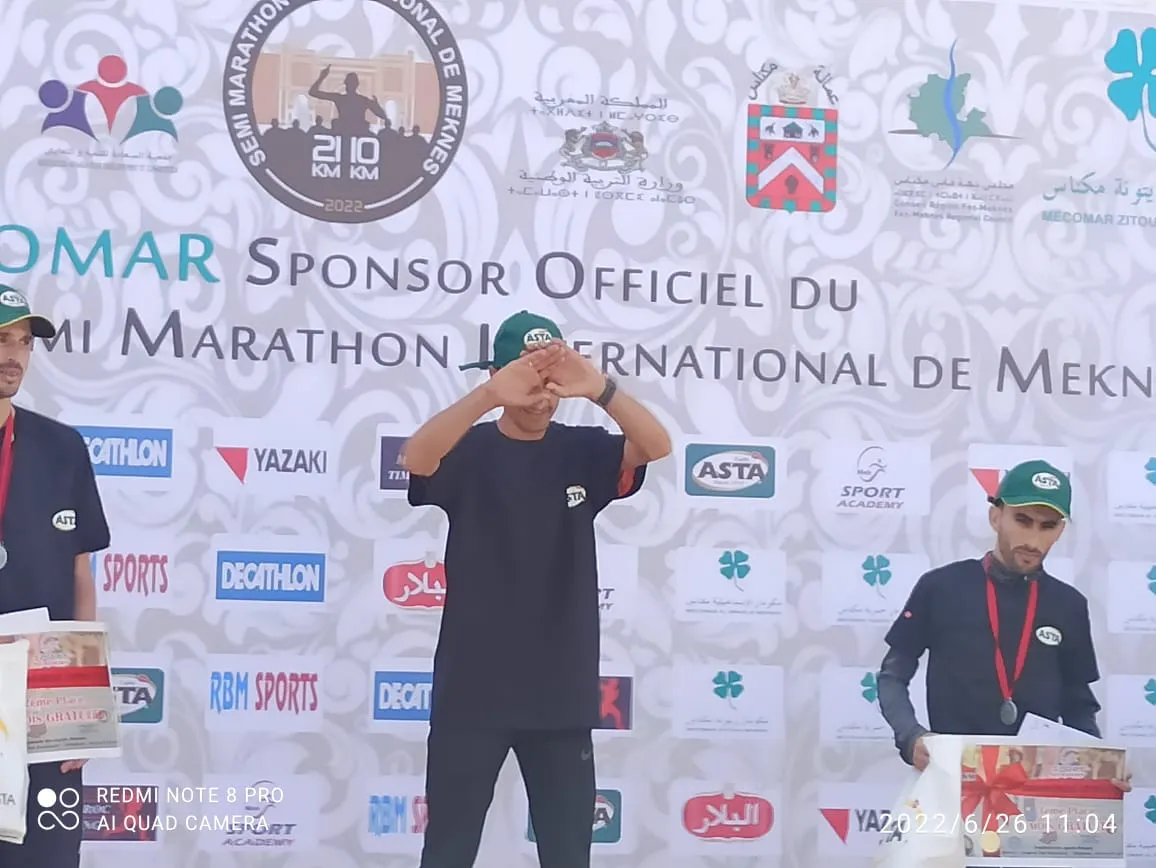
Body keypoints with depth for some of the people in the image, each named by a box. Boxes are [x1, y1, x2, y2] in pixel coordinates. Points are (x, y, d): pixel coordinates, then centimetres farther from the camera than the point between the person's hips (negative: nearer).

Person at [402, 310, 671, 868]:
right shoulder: (470, 451, -3)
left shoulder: (582, 452, 4)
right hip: (472, 689, -2)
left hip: (561, 692, 2)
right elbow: (414, 458, -25)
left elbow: (657, 446, -13)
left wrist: (599, 389, -32)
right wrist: (490, 395, -41)